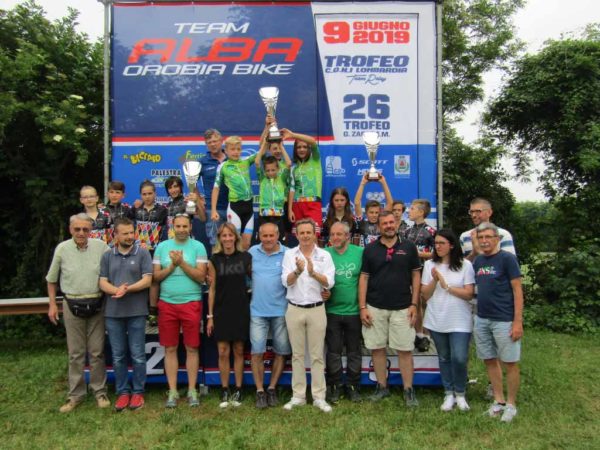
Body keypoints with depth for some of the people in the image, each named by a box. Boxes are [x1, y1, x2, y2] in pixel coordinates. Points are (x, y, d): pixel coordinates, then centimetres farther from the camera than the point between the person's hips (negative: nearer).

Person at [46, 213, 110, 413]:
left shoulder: (101, 247, -5)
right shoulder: (62, 249, -2)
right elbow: (52, 279, 10)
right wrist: (52, 304, 8)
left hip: (96, 305, -1)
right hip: (72, 305, 1)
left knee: (97, 351, 7)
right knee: (75, 353, 9)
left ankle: (100, 392, 19)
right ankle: (75, 394, 20)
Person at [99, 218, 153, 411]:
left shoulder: (142, 253, 0)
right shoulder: (107, 256, 9)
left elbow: (147, 280, -6)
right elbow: (103, 282, 3)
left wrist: (127, 289, -19)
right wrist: (116, 290, -17)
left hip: (136, 312, -3)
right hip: (112, 312, 3)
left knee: (137, 355, 3)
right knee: (118, 356, 9)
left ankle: (138, 392, 16)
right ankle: (122, 392, 21)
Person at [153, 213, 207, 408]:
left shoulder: (198, 247, -1)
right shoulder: (162, 247, 7)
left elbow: (201, 276, -8)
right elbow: (156, 276, 3)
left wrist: (182, 262, -16)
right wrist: (172, 265, -11)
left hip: (191, 303, -2)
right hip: (167, 303, 2)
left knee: (192, 348, 4)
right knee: (170, 349, 7)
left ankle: (192, 390, 15)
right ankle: (172, 392, 17)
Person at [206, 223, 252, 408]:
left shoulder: (245, 257, 0)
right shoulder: (214, 259, 1)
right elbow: (212, 289, 2)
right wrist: (210, 316, 0)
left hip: (241, 310, 0)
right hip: (221, 311, 0)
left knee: (239, 351, 7)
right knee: (223, 352, 3)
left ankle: (238, 390, 18)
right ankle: (224, 391, 16)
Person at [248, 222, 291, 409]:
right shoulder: (252, 252, 2)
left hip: (281, 311, 0)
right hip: (258, 311, 1)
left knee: (281, 352, 9)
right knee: (257, 352, 1)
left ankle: (272, 389, 25)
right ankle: (260, 391, 15)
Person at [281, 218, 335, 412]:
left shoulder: (324, 255, 1)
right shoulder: (289, 254, 3)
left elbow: (330, 282, -9)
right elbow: (286, 281, -8)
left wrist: (313, 273, -26)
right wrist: (297, 271, -28)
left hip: (316, 309, -1)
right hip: (294, 310, 1)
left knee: (317, 355, 5)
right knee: (297, 354, 9)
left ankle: (319, 397, 14)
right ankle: (298, 396, 18)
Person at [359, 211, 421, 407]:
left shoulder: (408, 247, 2)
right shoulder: (370, 249, 3)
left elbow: (416, 276, 4)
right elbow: (363, 278, 3)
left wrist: (414, 304, -3)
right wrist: (362, 307, -3)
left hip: (402, 308, -1)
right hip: (375, 308, 1)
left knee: (405, 350, 3)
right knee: (377, 348, 8)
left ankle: (409, 390, 15)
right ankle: (382, 387, 23)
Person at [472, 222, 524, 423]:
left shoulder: (507, 258, -9)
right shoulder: (478, 260, 9)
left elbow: (517, 290, -10)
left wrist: (518, 321, -15)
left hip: (504, 320, -6)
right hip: (482, 319, 6)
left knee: (510, 363, 5)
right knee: (490, 361, 13)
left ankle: (511, 404, 19)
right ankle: (498, 400, 26)